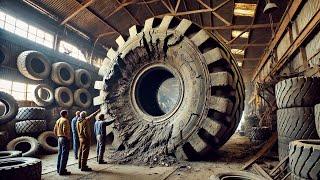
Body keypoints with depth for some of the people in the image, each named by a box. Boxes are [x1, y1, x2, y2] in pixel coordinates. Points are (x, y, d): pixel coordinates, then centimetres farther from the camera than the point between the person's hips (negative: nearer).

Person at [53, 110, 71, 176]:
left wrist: (58, 136, 19)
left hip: (59, 138, 9)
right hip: (65, 139, -9)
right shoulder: (65, 120, -15)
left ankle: (59, 169, 27)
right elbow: (65, 130, -26)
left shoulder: (58, 120, 12)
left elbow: (55, 130, 16)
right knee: (64, 155, -3)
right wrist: (68, 137, -15)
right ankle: (62, 170, 1)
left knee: (60, 154, 17)